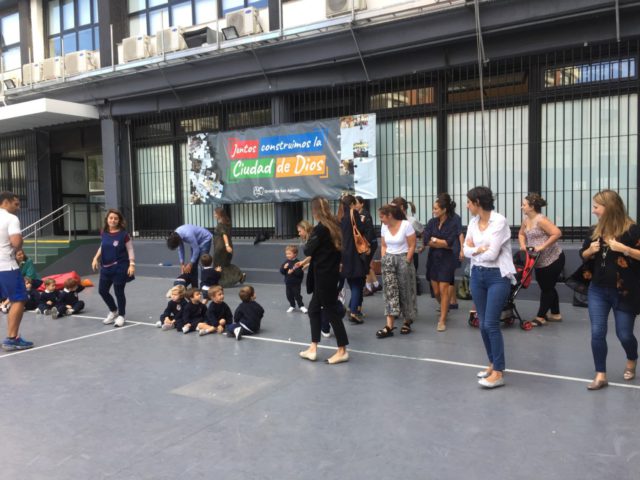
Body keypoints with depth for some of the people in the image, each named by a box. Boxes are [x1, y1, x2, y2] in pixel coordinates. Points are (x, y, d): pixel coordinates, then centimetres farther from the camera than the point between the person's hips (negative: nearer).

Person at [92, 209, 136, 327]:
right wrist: (96, 258, 7)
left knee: (119, 292, 2)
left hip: (120, 267, -6)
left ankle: (121, 315, 22)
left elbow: (130, 250, -8)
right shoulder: (104, 233, 3)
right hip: (106, 267, 6)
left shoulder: (123, 234, -11)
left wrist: (132, 264, -17)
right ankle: (113, 311, 35)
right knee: (102, 290, 11)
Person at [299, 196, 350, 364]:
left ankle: (342, 351, 10)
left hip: (323, 275, -9)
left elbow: (308, 250, -13)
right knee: (314, 308, 15)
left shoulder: (320, 228, -18)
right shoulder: (334, 225, 7)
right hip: (331, 273, 9)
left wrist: (308, 243, 6)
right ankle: (313, 349, 19)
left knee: (331, 310, 0)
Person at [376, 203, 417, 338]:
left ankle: (407, 322, 21)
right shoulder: (384, 227, 4)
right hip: (388, 260, 4)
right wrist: (384, 261, 4)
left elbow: (412, 246, -9)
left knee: (405, 291, 4)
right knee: (389, 290, -6)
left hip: (403, 259, -4)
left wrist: (406, 262, -11)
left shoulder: (406, 225, -12)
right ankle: (389, 326, -10)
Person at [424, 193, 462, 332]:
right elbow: (426, 241, -6)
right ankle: (444, 309, 39)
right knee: (436, 291, 10)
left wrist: (434, 240, -6)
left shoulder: (453, 223, -9)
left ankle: (442, 320, 3)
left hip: (447, 260, -4)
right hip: (433, 259, 4)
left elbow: (449, 243, -16)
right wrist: (443, 244, -11)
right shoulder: (432, 222, 2)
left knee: (444, 290, -5)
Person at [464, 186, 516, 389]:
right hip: (477, 275, 7)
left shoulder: (499, 221, -15)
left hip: (497, 276, -7)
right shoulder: (473, 222, 7)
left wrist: (474, 249, -4)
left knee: (491, 323, -9)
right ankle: (493, 363, 25)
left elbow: (492, 254, -19)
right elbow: (466, 250, 3)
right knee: (483, 324, 11)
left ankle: (498, 372, -1)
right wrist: (481, 249, -15)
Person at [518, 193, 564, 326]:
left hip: (553, 259, -9)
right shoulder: (526, 220, 4)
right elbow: (521, 234, 18)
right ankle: (556, 314, 31)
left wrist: (542, 246, -27)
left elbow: (557, 233, -28)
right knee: (547, 287, 17)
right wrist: (523, 244, -1)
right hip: (540, 261, 9)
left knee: (547, 288, 3)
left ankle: (540, 317, 9)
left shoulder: (541, 220, -21)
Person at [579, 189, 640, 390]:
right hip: (598, 290, 4)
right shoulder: (596, 230, 5)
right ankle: (601, 375, 10)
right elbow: (583, 255, 14)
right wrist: (590, 250, -7)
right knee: (597, 333, -1)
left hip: (624, 292, -4)